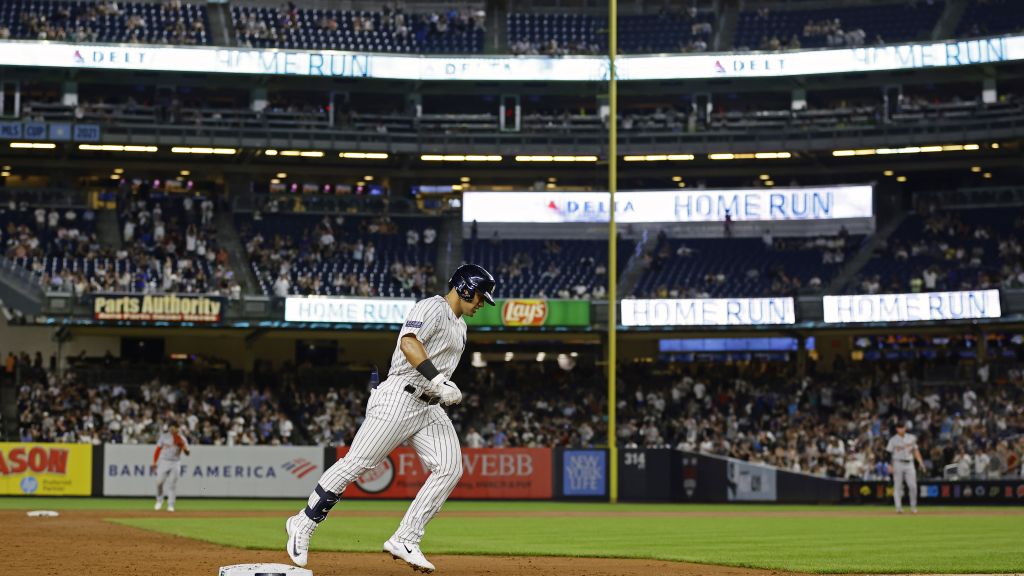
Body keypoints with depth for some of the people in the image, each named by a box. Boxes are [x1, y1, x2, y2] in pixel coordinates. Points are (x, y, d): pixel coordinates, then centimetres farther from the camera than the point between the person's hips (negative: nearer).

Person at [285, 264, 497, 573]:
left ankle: (404, 541, -7)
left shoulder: (459, 325, 22)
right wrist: (439, 381, -32)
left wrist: (447, 390, 16)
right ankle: (303, 523, 4)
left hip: (429, 406, 9)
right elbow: (409, 342, -26)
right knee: (356, 463, -10)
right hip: (400, 397, -9)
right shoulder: (433, 307, -8)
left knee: (450, 469, -7)